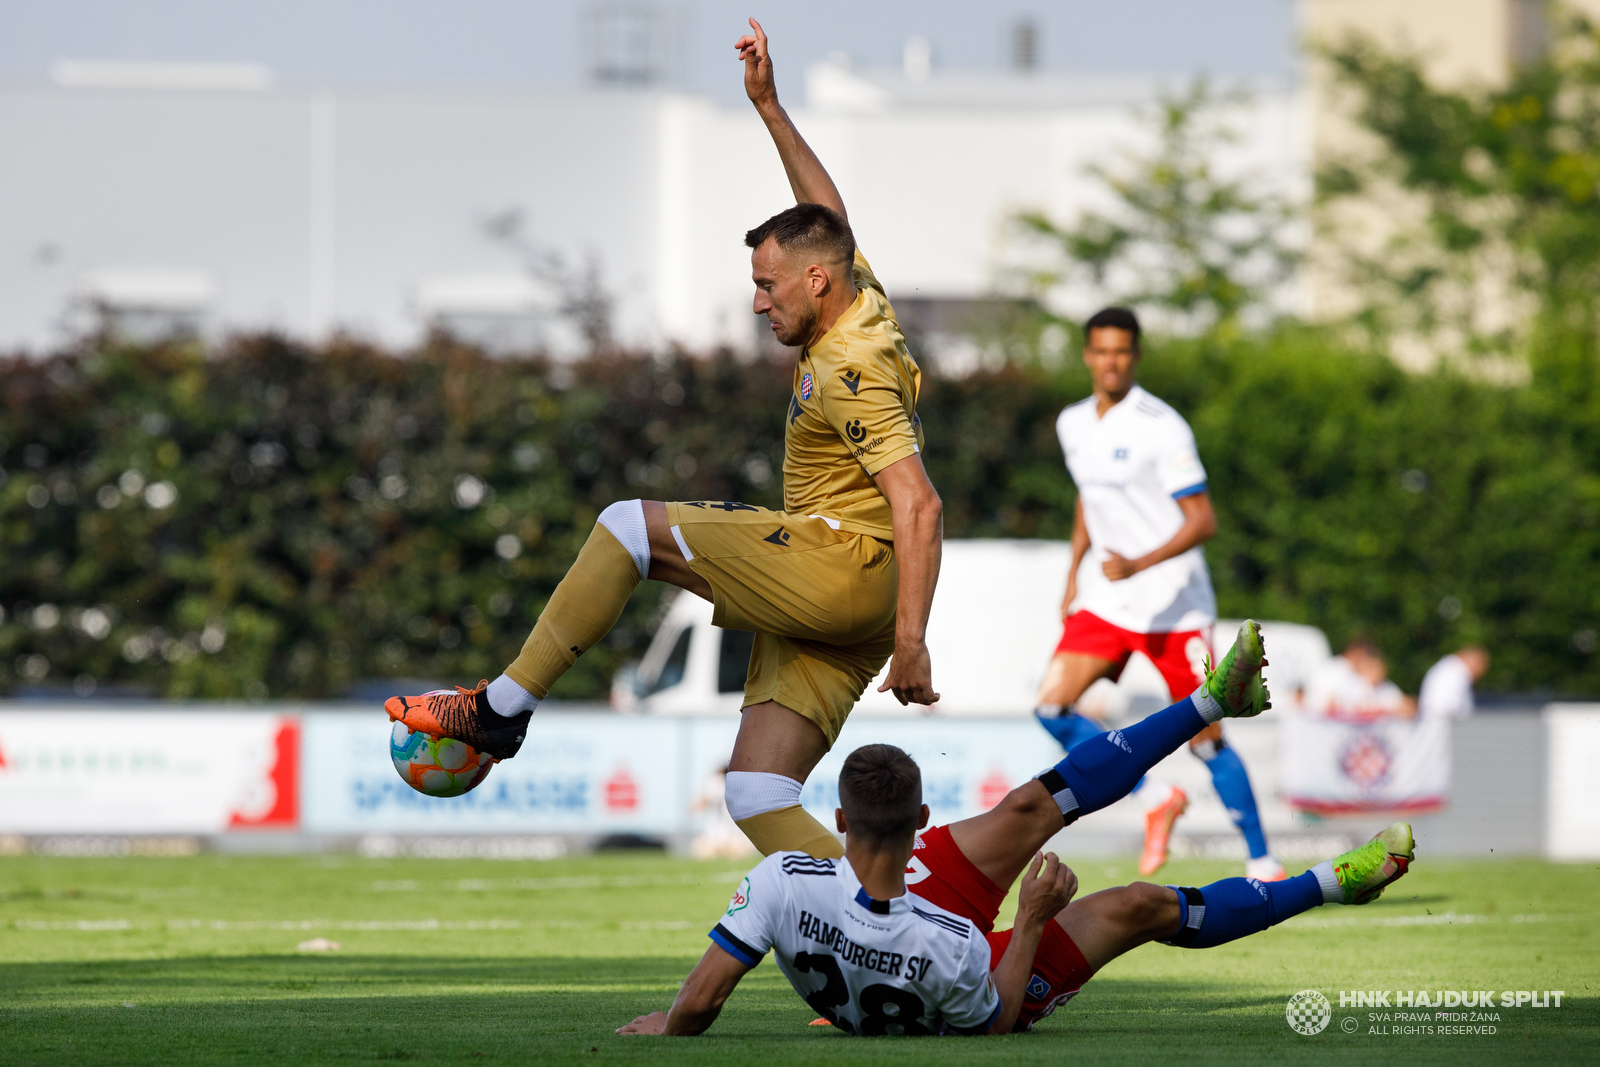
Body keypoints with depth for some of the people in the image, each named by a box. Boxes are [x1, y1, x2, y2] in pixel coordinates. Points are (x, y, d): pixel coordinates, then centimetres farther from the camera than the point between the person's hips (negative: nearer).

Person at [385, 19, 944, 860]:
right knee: (755, 797, 0)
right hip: (823, 607, 10)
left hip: (845, 567, -10)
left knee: (630, 526, -10)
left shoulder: (850, 374, -15)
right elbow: (827, 216, 32)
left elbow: (919, 506, -23)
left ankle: (502, 708, -6)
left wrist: (910, 641, -29)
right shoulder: (859, 304, 12)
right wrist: (768, 107, 28)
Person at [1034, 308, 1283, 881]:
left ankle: (1263, 865, 10)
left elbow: (1202, 521, -15)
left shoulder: (1161, 427, -14)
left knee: (1205, 741, -4)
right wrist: (1074, 572, 17)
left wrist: (1138, 565, -27)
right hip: (1103, 598, 6)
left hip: (1173, 603, -6)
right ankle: (1156, 798, 4)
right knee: (1052, 705, -13)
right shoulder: (1073, 424, 7)